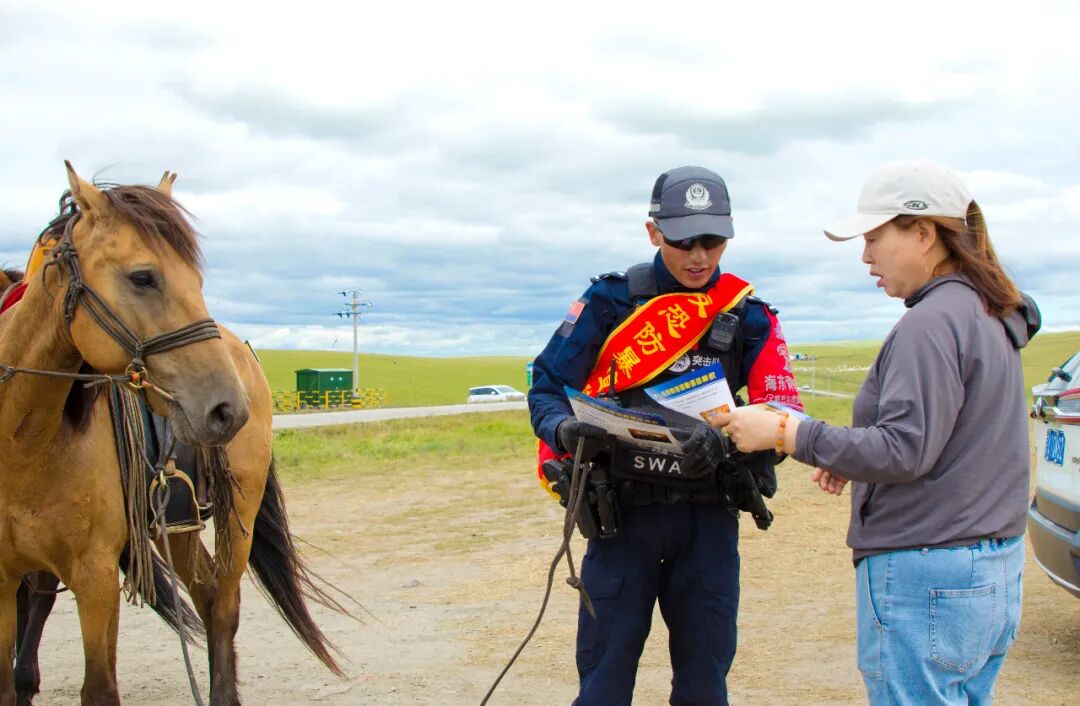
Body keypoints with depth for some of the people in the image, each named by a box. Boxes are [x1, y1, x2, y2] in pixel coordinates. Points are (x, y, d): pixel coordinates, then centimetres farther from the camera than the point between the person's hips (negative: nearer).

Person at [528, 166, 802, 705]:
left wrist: (725, 442, -30)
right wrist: (566, 430, -25)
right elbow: (547, 386, -2)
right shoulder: (611, 301, -4)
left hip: (709, 518, 2)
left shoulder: (749, 316, 0)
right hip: (623, 512, -1)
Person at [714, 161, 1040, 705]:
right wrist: (858, 462, 13)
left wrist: (786, 434, -19)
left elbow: (905, 450, -22)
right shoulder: (991, 316, 14)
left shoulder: (932, 322, -17)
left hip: (925, 579, -10)